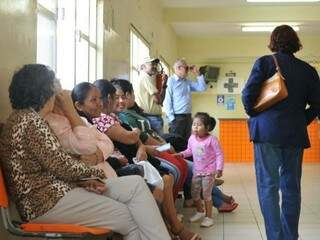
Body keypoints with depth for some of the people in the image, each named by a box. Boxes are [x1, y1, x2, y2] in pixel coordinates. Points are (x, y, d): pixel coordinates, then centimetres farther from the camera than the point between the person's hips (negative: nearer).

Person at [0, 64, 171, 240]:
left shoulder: (23, 117, 18)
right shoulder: (31, 121, -14)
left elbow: (54, 164, 11)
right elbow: (60, 164, -18)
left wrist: (85, 179, -3)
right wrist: (94, 173, 0)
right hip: (47, 202, -10)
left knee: (136, 184, -1)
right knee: (131, 218, -10)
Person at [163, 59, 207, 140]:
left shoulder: (188, 82, 14)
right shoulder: (171, 81, -7)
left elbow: (202, 88, 13)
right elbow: (167, 101, -11)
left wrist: (198, 73, 7)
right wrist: (171, 118, -15)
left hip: (188, 117, 7)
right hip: (177, 117, -7)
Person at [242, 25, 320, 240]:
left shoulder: (264, 62, -2)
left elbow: (248, 94, -9)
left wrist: (255, 116, 7)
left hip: (267, 131, -3)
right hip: (296, 134, 3)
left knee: (268, 186, 1)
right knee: (291, 186, 11)